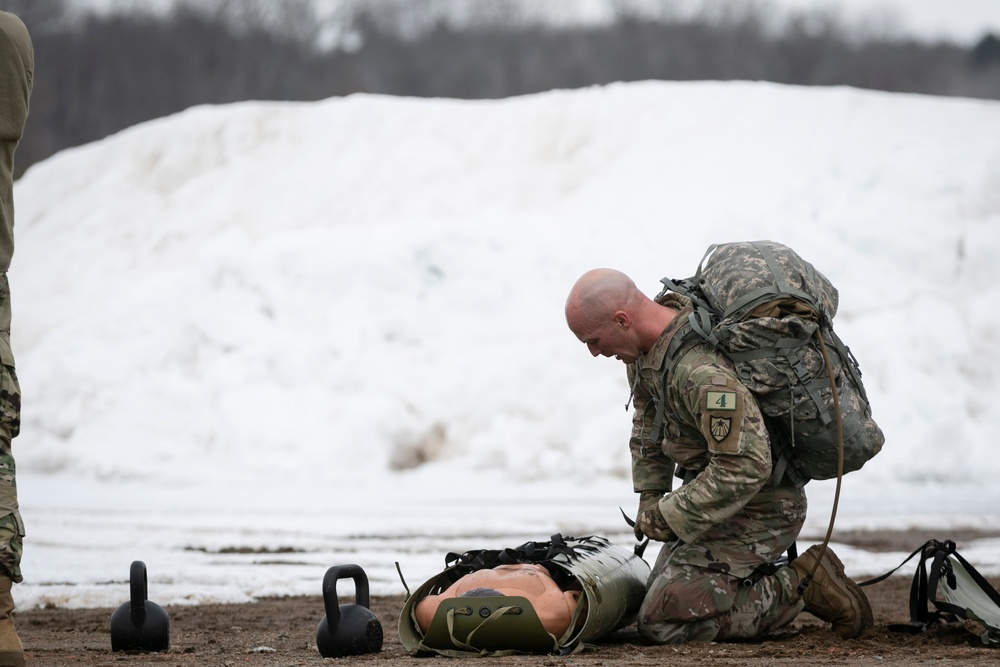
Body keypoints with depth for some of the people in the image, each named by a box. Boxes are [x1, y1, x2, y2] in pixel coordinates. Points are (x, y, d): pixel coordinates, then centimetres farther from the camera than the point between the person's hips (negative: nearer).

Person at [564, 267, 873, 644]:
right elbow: (647, 425, 16)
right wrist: (649, 499, 6)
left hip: (758, 510, -10)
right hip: (720, 500, 10)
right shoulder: (644, 346, -2)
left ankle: (801, 587, -5)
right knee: (659, 596, 19)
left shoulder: (701, 369, -33)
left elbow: (745, 466, -35)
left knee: (662, 624, -15)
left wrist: (670, 518, -25)